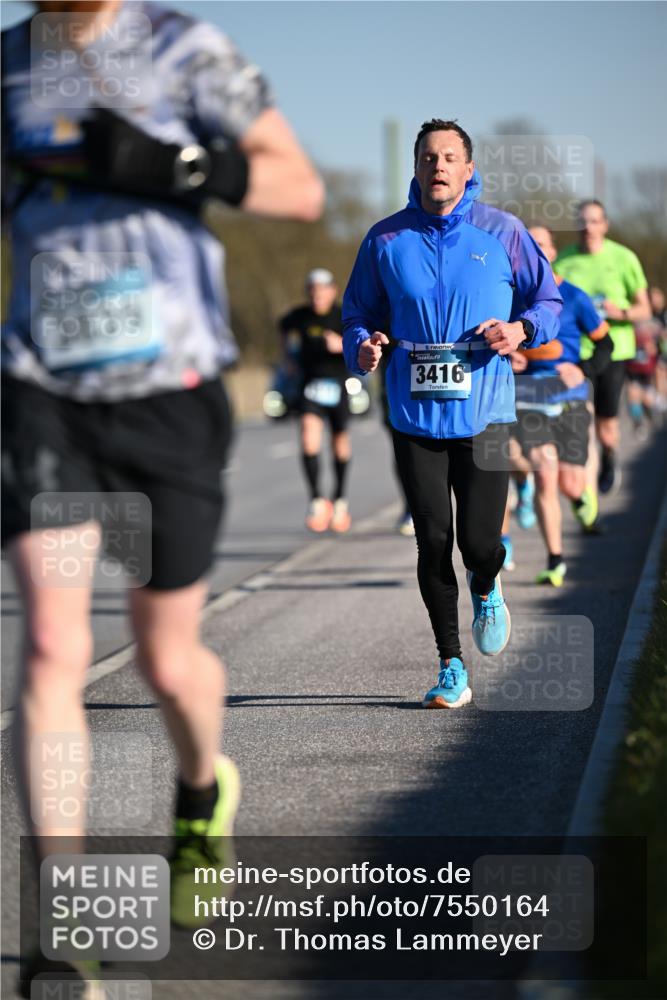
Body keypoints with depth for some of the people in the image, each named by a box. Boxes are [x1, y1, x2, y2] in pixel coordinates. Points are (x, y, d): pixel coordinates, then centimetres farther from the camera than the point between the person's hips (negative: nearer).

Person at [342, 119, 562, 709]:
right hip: (414, 414, 1)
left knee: (479, 542, -7)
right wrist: (363, 347, -9)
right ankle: (452, 669, 13)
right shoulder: (386, 240, 4)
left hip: (483, 413, -1)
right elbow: (359, 312, 12)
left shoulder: (502, 232, 1)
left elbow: (549, 300, 9)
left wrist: (521, 330, -11)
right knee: (433, 543, 0)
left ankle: (487, 590, 32)